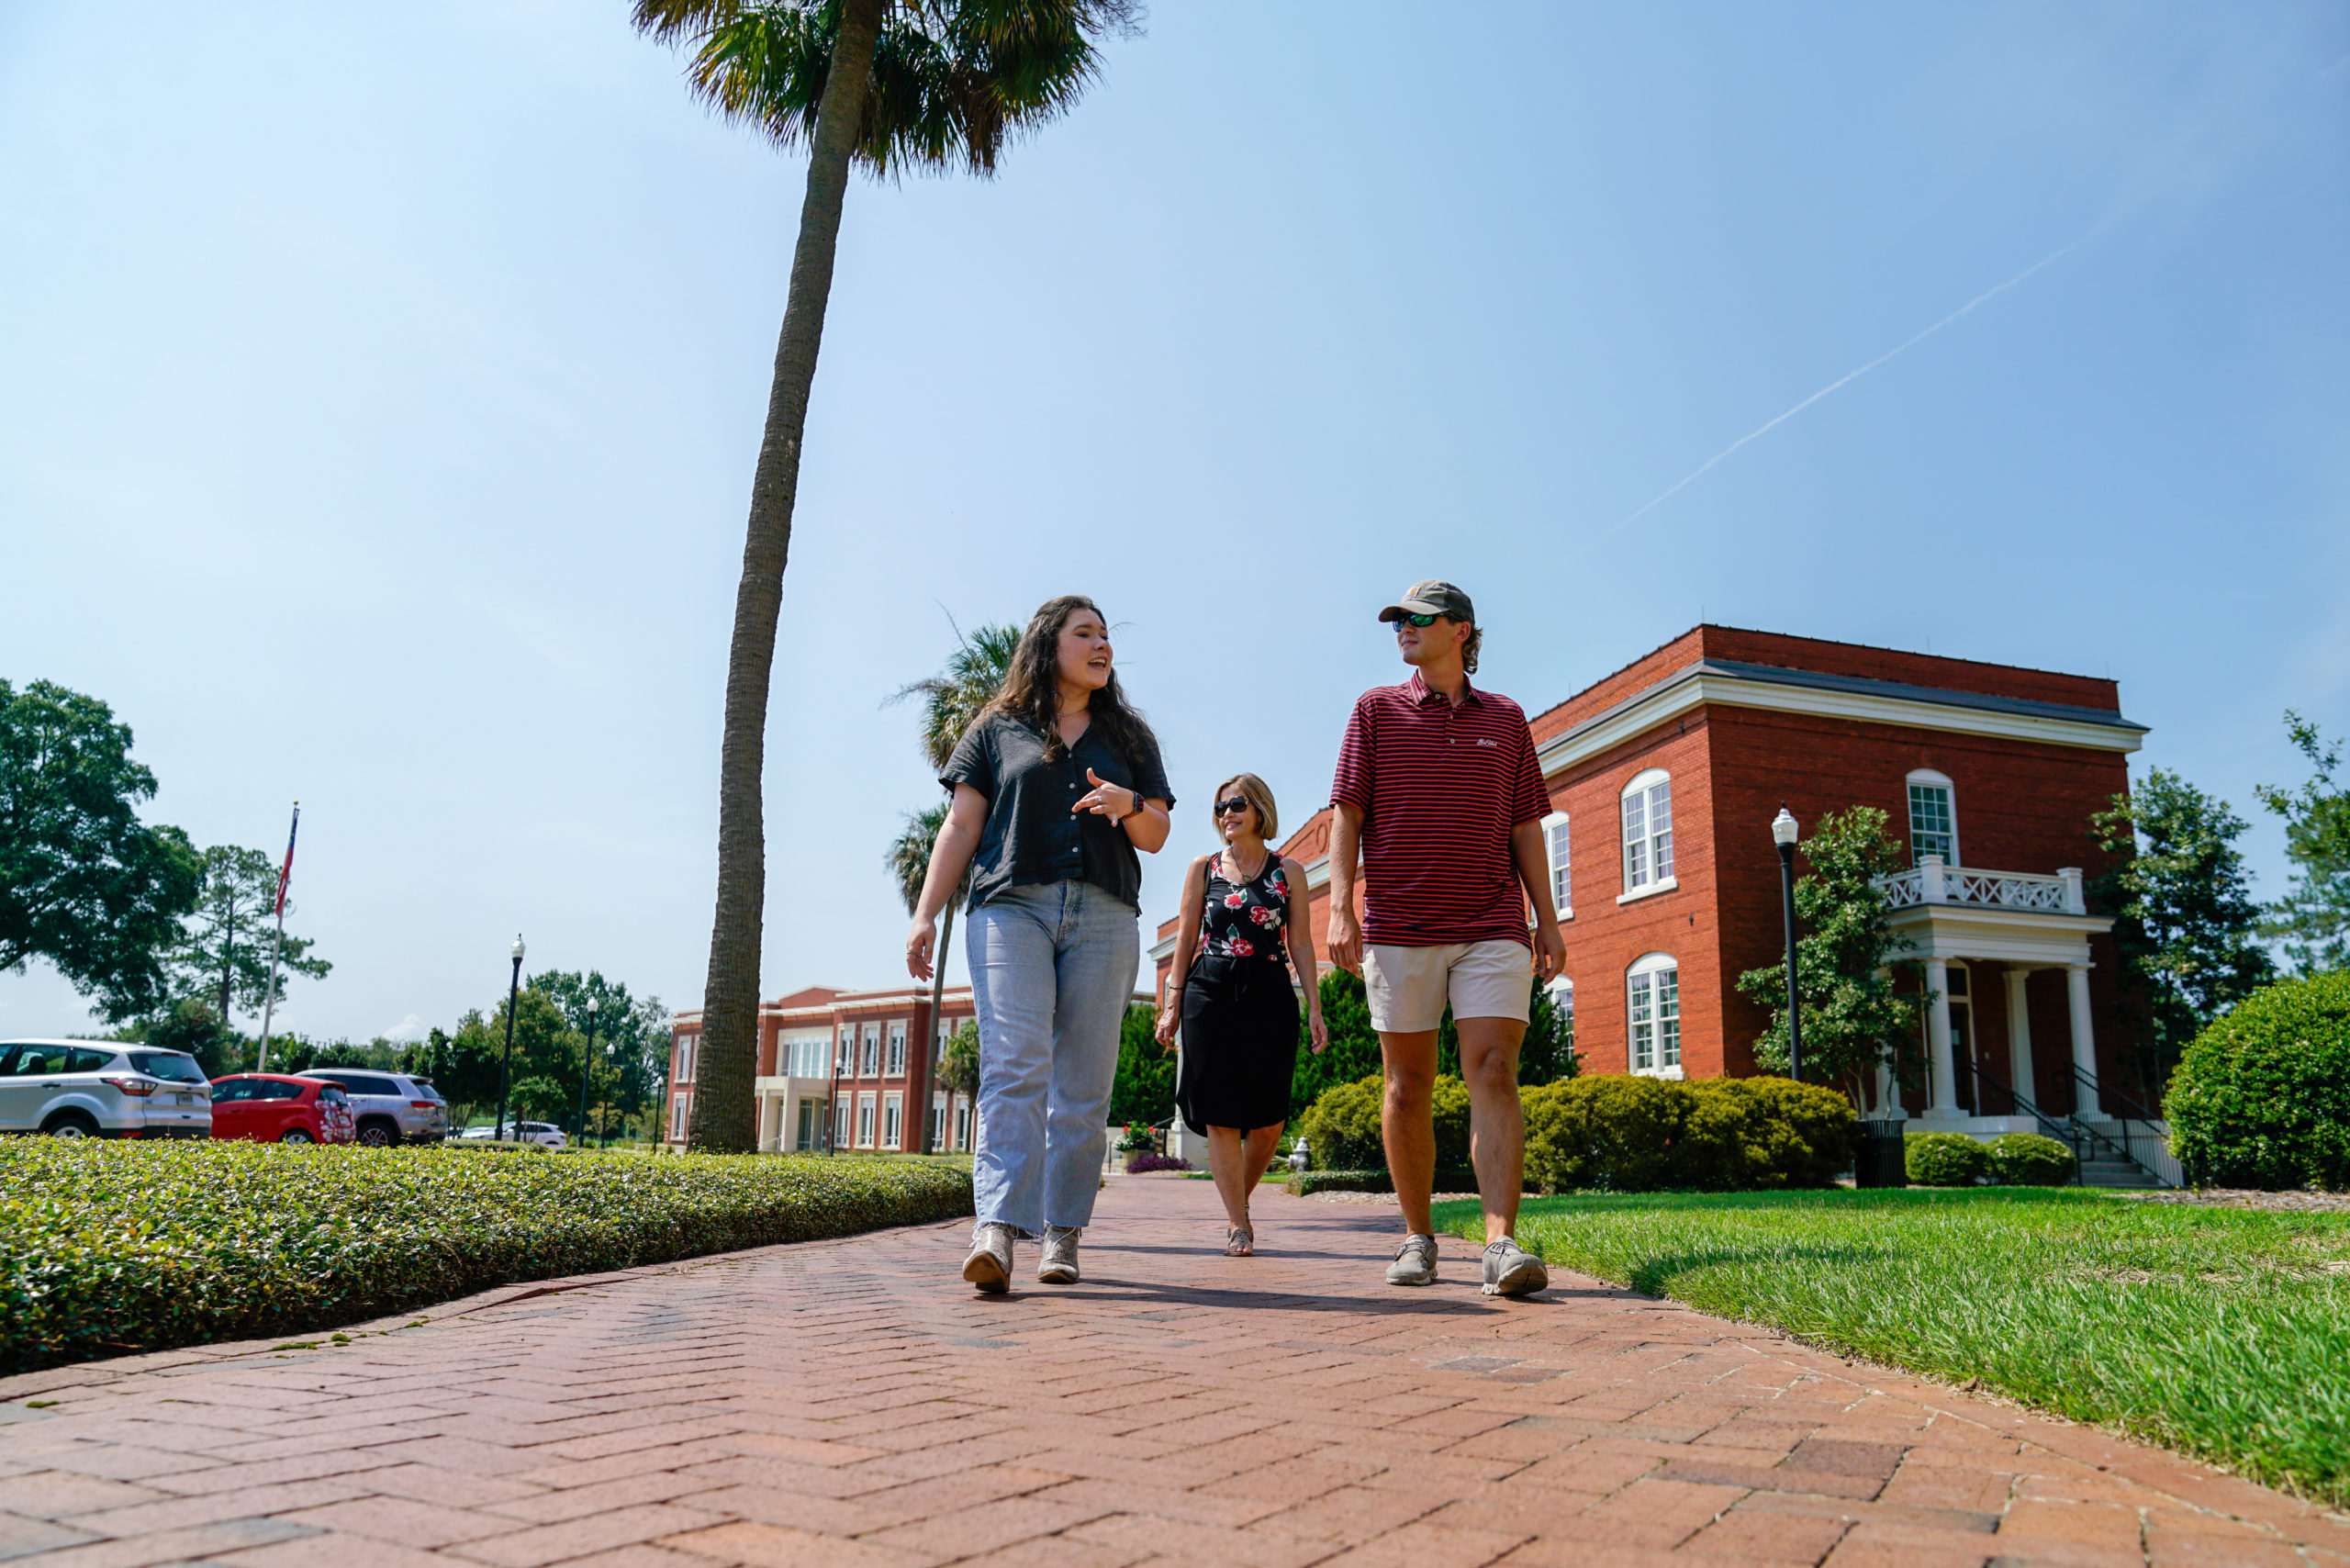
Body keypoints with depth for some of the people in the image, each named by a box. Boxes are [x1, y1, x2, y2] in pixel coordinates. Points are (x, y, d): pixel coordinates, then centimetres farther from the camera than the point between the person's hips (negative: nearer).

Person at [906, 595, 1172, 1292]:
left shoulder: (1127, 735, 21)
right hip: (1011, 905, -2)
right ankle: (997, 1229, -23)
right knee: (1015, 1066, -17)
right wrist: (925, 915, 1)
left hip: (1103, 915, 2)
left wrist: (1129, 806, -6)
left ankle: (1062, 1234, 3)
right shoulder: (998, 728, 15)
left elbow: (1156, 836, 17)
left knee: (1082, 1084, -3)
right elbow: (961, 826, 10)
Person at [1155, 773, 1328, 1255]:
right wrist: (1172, 1003, 5)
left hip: (1270, 997, 0)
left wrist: (1314, 1009, 2)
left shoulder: (1288, 872, 9)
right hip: (1210, 996, 0)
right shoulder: (1203, 868, 10)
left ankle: (1240, 1200, 23)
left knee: (1268, 1119, -3)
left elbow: (1300, 944, 8)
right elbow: (1186, 939, 10)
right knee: (1221, 1116, -4)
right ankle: (1238, 1225, 4)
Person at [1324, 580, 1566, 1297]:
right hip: (1399, 927, 0)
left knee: (1494, 1071, -11)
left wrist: (1548, 921, 8)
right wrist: (1340, 906, -7)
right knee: (1408, 1083, 5)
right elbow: (1347, 815, 5)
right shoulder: (1377, 709, 10)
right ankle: (1417, 1237, 16)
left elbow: (1525, 828, 14)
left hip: (1493, 925, 0)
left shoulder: (1506, 718, 14)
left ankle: (1501, 1244, -15)